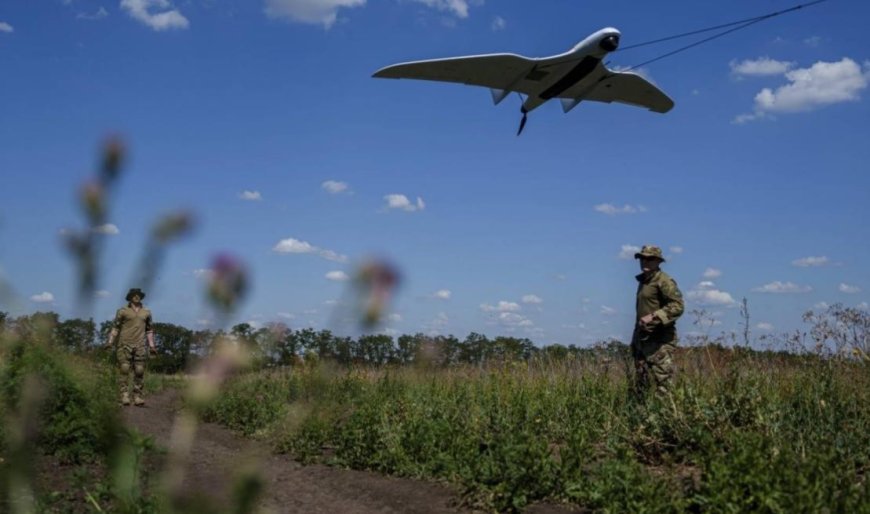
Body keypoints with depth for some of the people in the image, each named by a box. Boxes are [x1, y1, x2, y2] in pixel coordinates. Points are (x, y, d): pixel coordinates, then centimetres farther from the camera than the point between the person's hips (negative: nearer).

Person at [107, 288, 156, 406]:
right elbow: (116, 327, 6)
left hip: (140, 346, 3)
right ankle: (125, 396, -8)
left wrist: (151, 345, 14)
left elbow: (149, 330, 20)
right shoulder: (122, 311, 5)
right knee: (125, 370, -8)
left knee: (139, 372, -2)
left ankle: (137, 397, 1)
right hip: (125, 344, -3)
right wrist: (110, 342, -3)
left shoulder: (146, 313, 14)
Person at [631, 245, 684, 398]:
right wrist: (635, 339, 20)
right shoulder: (643, 281, 19)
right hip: (643, 338, 9)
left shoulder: (664, 281, -9)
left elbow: (677, 306, -18)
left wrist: (653, 316, -25)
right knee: (640, 383, 11)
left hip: (660, 340, -9)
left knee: (663, 380, -11)